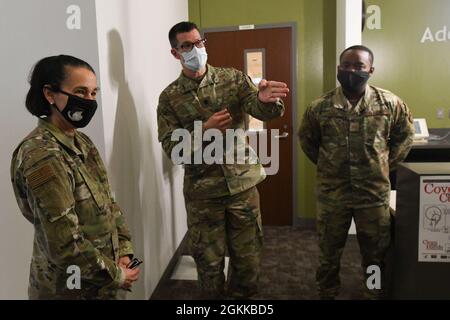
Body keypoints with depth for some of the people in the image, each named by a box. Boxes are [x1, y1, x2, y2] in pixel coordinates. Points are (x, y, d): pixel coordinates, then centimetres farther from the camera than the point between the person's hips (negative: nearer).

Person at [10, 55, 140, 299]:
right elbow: (65, 245, -27)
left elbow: (107, 201, 6)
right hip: (72, 287, -8)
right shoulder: (42, 156, -26)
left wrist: (123, 249, -4)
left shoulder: (81, 142, 2)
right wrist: (115, 276, -15)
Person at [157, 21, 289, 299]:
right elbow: (171, 147, -7)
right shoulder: (169, 97, -1)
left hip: (243, 183, 1)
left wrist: (265, 99, -38)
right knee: (209, 261, 14)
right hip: (202, 192, -1)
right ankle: (214, 298, 40)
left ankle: (241, 297, 40)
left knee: (248, 257, 14)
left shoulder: (233, 78, 1)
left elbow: (260, 110, -14)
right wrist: (204, 130, -22)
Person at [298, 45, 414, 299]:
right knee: (329, 252, 15)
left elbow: (405, 136, 12)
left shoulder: (391, 103, -4)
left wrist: (385, 166, 6)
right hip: (331, 193, 0)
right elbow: (307, 140, 12)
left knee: (376, 254, 17)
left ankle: (376, 294, 40)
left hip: (375, 193, 0)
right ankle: (327, 294, 37)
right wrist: (327, 166, 8)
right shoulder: (320, 107, -5)